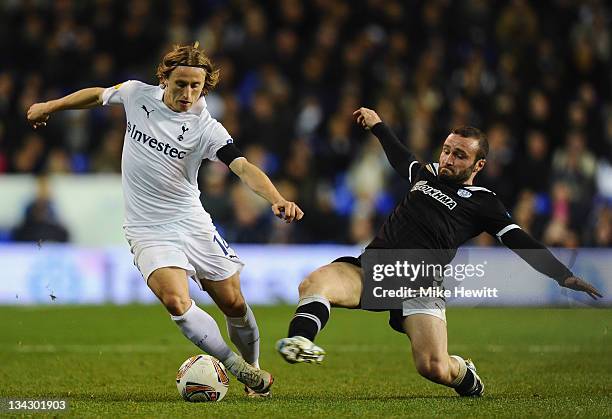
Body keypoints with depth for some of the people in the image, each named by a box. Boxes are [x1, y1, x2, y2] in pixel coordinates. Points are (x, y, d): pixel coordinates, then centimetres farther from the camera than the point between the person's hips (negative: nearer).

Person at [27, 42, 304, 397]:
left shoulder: (206, 128, -15)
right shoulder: (137, 94, -6)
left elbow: (243, 167, -28)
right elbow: (97, 94, 15)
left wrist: (277, 200, -46)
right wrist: (49, 107, 28)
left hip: (192, 222, 0)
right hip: (148, 231, 0)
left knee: (234, 304, 5)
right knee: (176, 301, -23)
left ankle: (254, 372, 31)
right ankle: (235, 366, -10)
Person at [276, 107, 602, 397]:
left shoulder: (483, 203, 8)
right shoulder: (427, 174, 22)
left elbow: (520, 242, 0)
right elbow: (400, 157, 45)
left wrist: (563, 275, -11)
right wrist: (378, 126, 58)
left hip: (419, 285, -4)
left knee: (434, 368, -21)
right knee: (314, 284, -27)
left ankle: (465, 375, 15)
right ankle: (300, 342, -52)